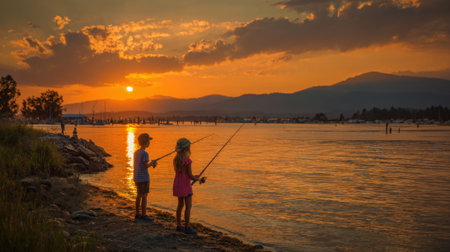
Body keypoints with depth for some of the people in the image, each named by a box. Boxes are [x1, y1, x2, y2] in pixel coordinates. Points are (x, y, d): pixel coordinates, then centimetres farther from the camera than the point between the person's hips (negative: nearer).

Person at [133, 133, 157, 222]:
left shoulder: (136, 152, 9)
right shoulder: (145, 153, -16)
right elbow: (146, 166, -17)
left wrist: (151, 164, 14)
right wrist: (152, 163, 1)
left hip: (136, 178, 8)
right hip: (143, 178, -8)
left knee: (139, 195, 13)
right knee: (144, 196, -3)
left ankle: (137, 214, 18)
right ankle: (143, 215, 0)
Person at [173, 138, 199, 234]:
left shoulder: (176, 159, 4)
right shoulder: (187, 160, -20)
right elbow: (190, 175, -16)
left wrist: (193, 177, 15)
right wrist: (196, 179, 6)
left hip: (177, 184, 8)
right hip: (185, 185, -8)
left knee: (180, 204, 15)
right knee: (188, 206, -1)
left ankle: (179, 225, 22)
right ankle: (187, 227, 0)